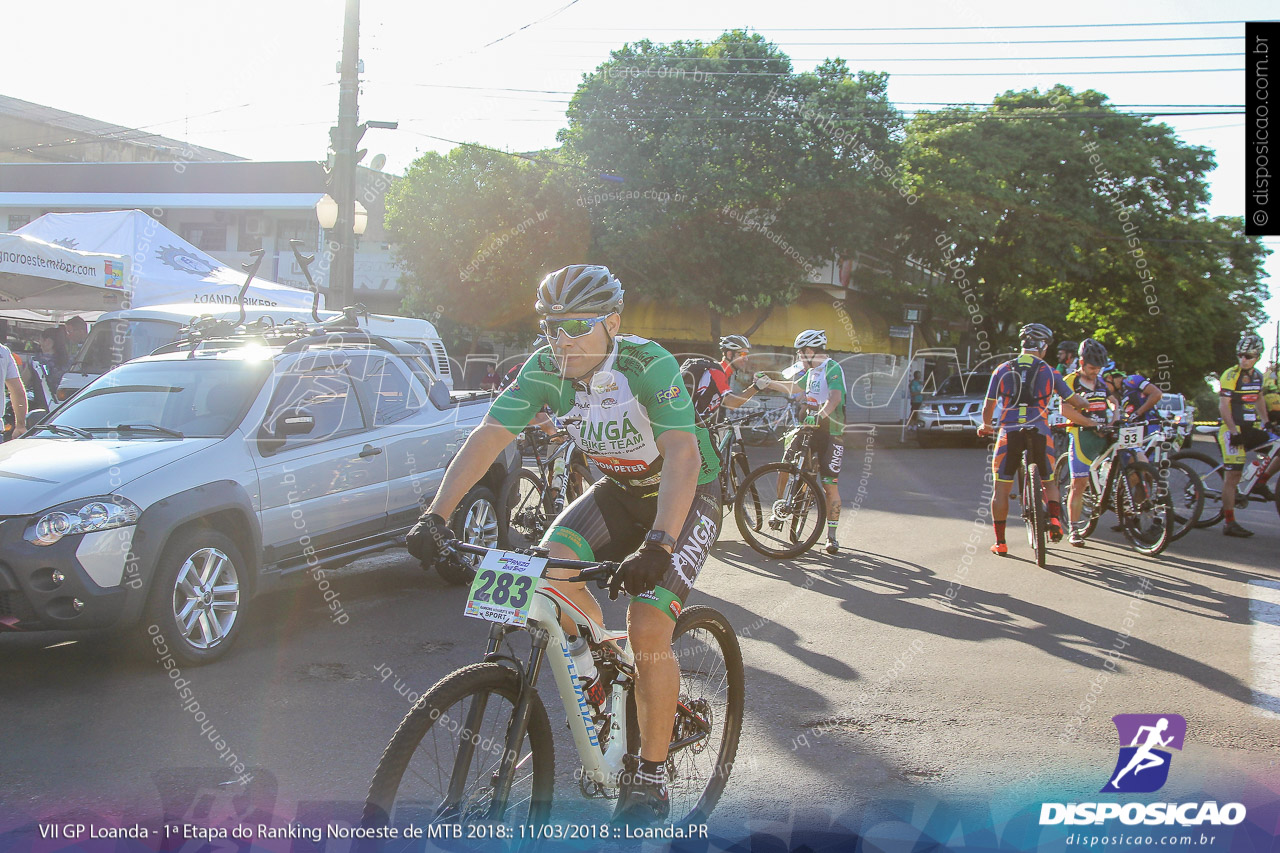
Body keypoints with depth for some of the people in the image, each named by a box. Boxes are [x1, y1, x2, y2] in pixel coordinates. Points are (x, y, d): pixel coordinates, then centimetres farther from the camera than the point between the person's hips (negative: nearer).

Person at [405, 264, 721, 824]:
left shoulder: (649, 366, -31)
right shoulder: (545, 369, -15)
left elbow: (682, 455, -42)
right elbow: (488, 437, -20)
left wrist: (658, 545, -57)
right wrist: (435, 516, -32)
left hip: (686, 496, -5)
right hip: (619, 490, 5)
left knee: (647, 630, -20)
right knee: (549, 566, -19)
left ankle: (649, 777, 0)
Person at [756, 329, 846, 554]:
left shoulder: (833, 369, -12)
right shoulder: (812, 371, 15)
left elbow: (835, 398, -29)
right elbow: (793, 387, 33)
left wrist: (819, 416, -44)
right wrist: (768, 383, 31)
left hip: (830, 432, -8)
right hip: (811, 428, 8)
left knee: (830, 485, -5)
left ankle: (831, 536, 1)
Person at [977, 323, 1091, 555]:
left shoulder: (1002, 370, 8)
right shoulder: (1049, 372, 7)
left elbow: (988, 407, 10)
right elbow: (1076, 403, 9)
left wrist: (986, 426, 30)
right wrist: (1084, 417, 31)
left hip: (1009, 432, 0)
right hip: (1039, 433, 0)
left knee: (1001, 489, 8)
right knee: (1049, 482, 19)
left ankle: (1000, 542, 7)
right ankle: (1055, 519, -7)